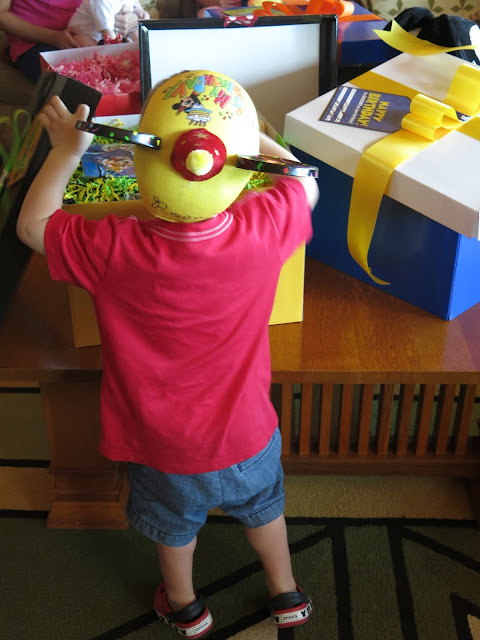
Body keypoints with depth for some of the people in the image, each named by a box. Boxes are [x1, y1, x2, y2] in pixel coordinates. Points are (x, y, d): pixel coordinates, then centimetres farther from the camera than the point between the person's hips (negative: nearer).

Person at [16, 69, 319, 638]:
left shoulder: (111, 251, -32)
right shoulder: (265, 229, -29)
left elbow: (32, 225, -13)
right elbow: (305, 183, -6)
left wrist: (65, 152, -5)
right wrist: (252, 137, 2)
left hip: (162, 443, 0)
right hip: (245, 432, 1)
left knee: (175, 524, 30)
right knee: (263, 506, 31)